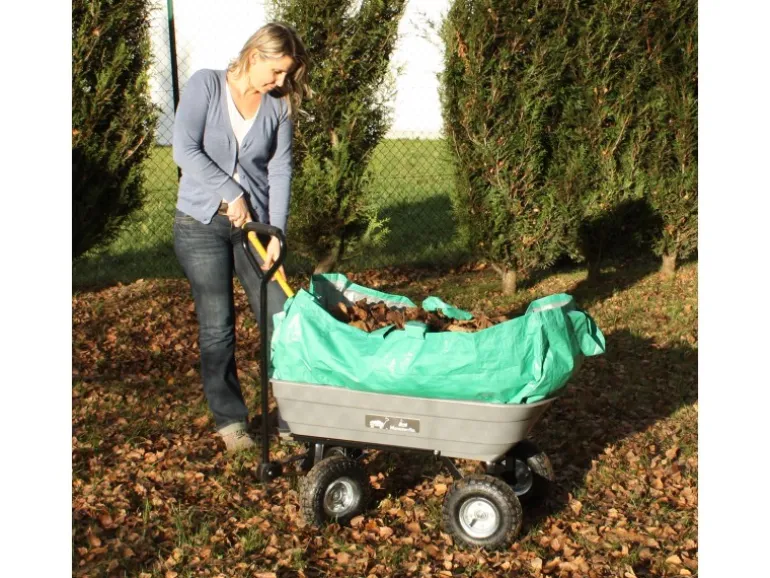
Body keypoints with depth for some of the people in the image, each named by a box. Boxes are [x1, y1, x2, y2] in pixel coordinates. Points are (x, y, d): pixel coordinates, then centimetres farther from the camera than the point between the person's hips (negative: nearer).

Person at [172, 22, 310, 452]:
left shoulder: (280, 105, 0)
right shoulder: (206, 85, -7)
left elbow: (280, 169, -5)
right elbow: (185, 150, -14)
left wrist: (276, 233, -14)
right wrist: (231, 194, -17)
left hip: (255, 223, 3)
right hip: (201, 223, -2)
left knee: (279, 318, 0)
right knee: (217, 327, 2)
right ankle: (230, 419, 17)